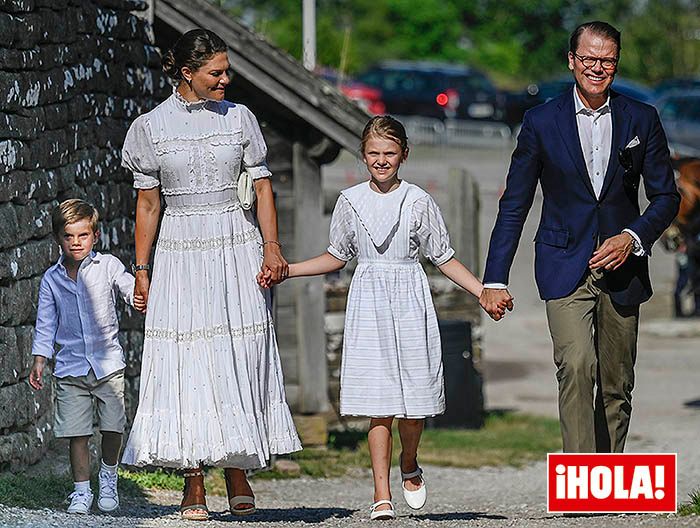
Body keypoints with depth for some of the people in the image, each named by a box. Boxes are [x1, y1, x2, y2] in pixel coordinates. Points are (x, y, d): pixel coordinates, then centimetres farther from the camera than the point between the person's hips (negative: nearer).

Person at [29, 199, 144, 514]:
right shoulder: (51, 279, 5)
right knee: (76, 434, 0)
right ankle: (81, 491, 12)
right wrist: (38, 363, 5)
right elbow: (46, 324, 10)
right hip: (70, 368, 1)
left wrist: (139, 298, -36)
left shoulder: (107, 266, 1)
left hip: (108, 364, -1)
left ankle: (108, 476, 28)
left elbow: (128, 286, -12)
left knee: (113, 428, 2)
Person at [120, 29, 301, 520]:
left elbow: (262, 186, 4)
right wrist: (142, 270, 2)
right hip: (181, 254, -1)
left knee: (238, 361, -2)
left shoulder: (239, 118, 4)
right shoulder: (151, 127, 2)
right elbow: (148, 204, 5)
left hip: (238, 250, 1)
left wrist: (271, 246, -8)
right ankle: (194, 485, -2)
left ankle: (238, 470, 7)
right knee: (187, 364, -5)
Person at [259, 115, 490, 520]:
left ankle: (409, 462, 28)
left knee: (415, 399, -3)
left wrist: (483, 291, -1)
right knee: (378, 404, -4)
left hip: (410, 305, -1)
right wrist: (283, 271, 11)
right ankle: (382, 494, -2)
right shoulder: (351, 201, 6)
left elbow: (444, 258, 7)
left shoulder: (418, 202, 1)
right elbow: (337, 257, 16)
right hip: (369, 306, 1)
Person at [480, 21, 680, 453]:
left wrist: (633, 238, -11)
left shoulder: (642, 120, 4)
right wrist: (495, 280, -1)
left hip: (621, 269, 2)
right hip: (565, 268, -2)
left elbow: (666, 196, 8)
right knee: (576, 366, -22)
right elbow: (514, 205, 3)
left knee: (617, 387, 7)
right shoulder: (542, 122, 0)